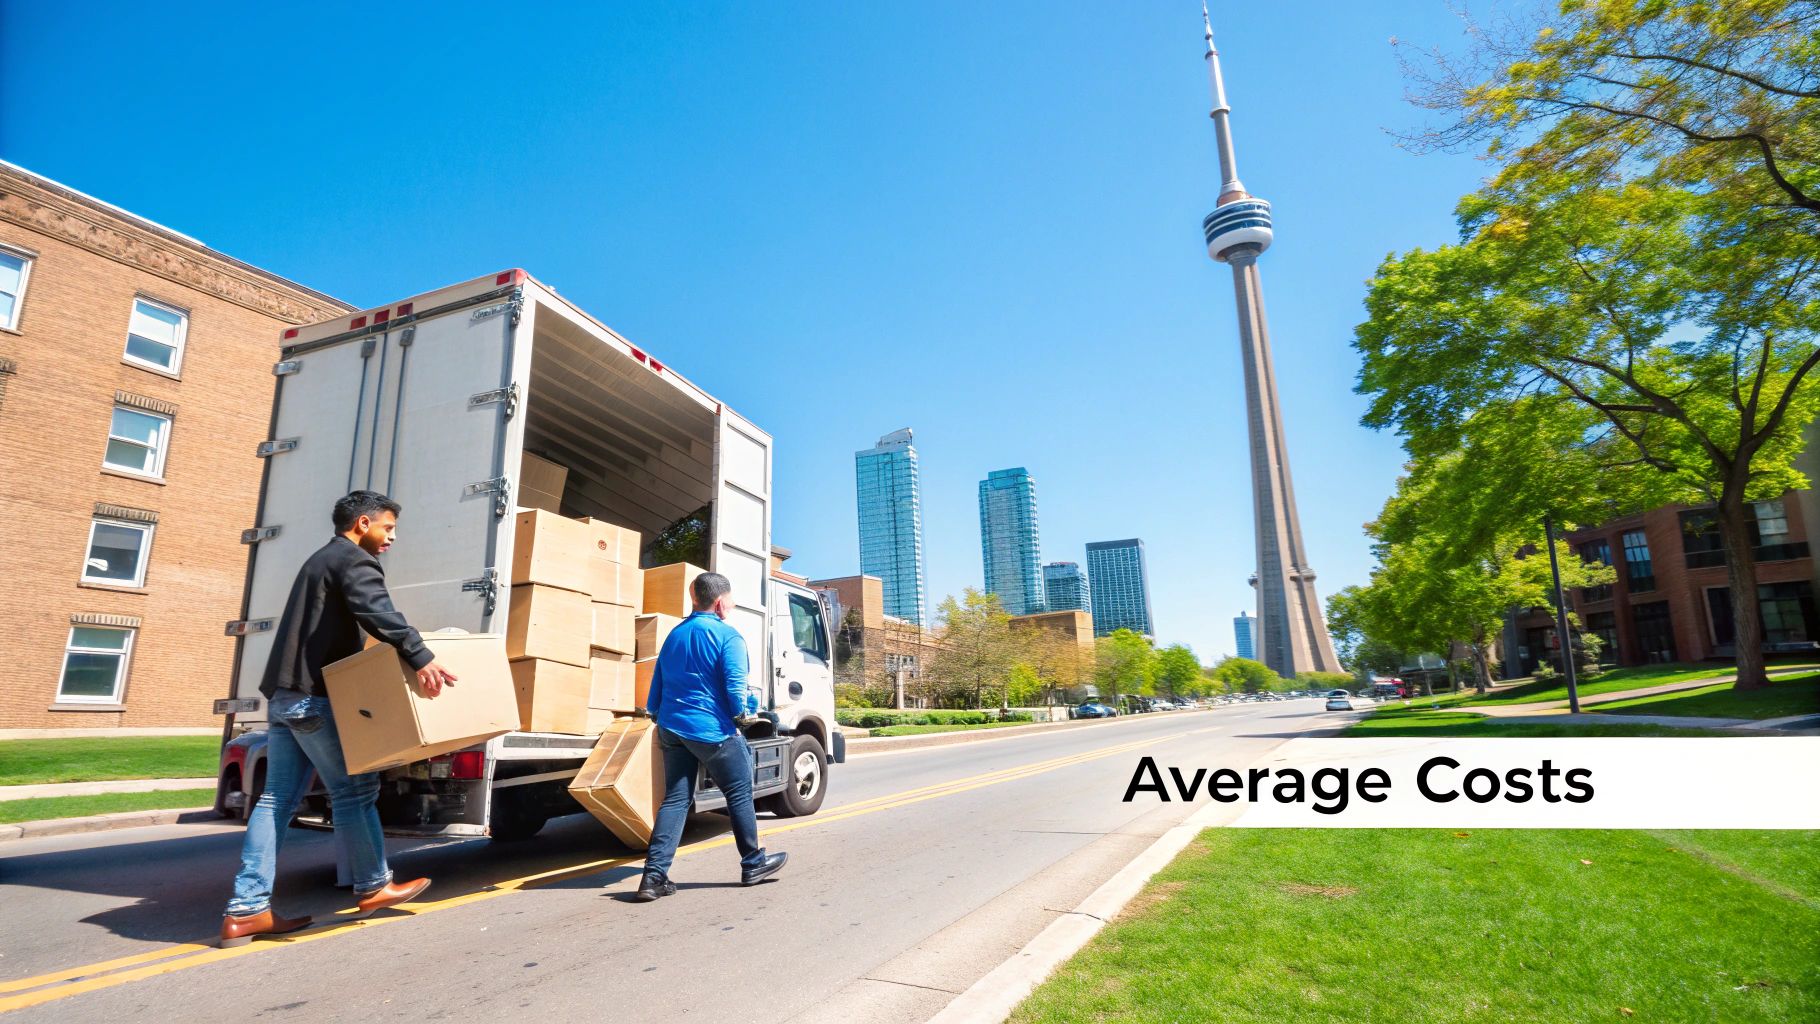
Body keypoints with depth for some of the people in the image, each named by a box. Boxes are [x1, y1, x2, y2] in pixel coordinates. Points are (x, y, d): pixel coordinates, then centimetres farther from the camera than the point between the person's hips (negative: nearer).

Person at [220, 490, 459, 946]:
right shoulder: (355, 561, -8)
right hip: (315, 698, -10)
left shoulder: (320, 560, 24)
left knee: (278, 798, 8)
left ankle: (246, 911, 7)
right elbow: (380, 614, -29)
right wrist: (420, 657, -41)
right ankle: (373, 888, 12)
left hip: (283, 695, 10)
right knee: (355, 791, 1)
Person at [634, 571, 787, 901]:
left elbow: (657, 686, 16)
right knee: (740, 795, 9)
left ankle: (654, 877, 3)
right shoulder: (727, 635, -9)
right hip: (712, 730, -7)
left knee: (675, 800, 10)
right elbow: (735, 685, -17)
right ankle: (753, 864, 20)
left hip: (672, 729, 7)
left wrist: (658, 718, 24)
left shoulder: (674, 635, 14)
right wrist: (745, 709, 0)